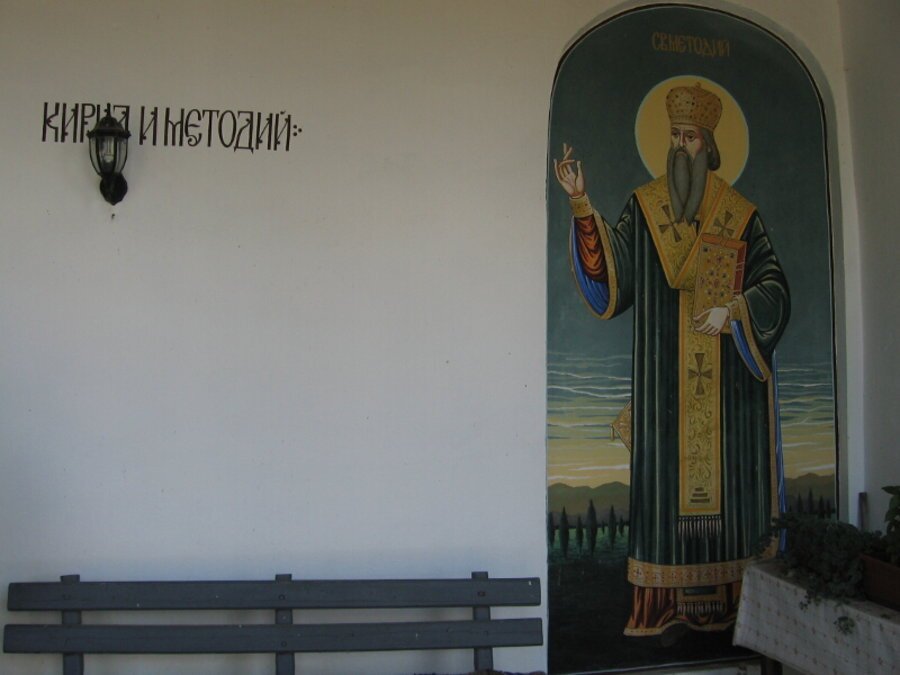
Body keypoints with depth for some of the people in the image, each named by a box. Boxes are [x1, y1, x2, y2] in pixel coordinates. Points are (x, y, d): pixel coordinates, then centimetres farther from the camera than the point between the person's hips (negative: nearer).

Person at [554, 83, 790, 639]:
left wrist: (732, 312, -14)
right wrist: (581, 204, -18)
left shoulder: (739, 214, 6)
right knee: (668, 474, -1)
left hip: (725, 378, 0)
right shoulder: (645, 207, 8)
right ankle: (668, 603, 4)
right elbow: (610, 267, -6)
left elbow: (774, 287, 4)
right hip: (666, 379, 0)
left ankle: (727, 599, 10)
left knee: (725, 476, 1)